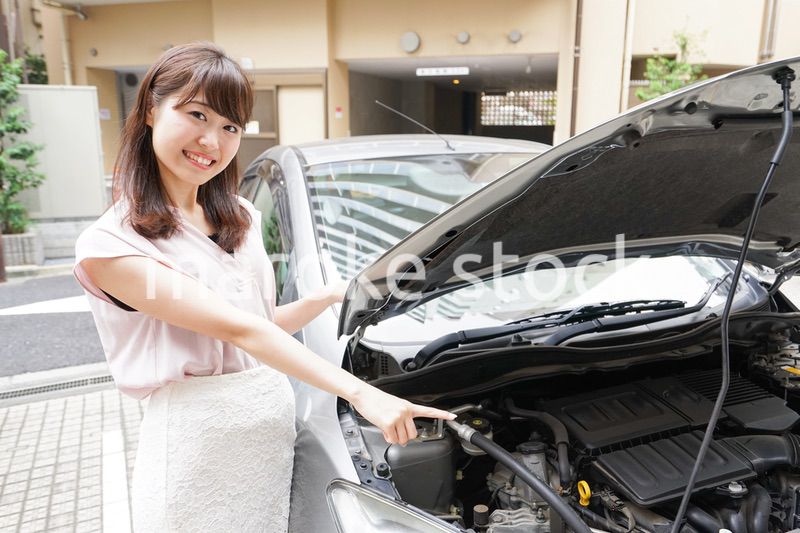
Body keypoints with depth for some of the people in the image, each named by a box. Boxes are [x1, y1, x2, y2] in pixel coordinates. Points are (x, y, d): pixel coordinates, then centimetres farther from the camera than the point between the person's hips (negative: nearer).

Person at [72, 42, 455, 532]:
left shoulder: (242, 219, 7)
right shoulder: (110, 247, -15)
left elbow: (263, 326, 9)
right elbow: (238, 330, -25)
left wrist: (335, 294, -4)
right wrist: (360, 393, -29)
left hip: (275, 422, 6)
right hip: (197, 437, -6)